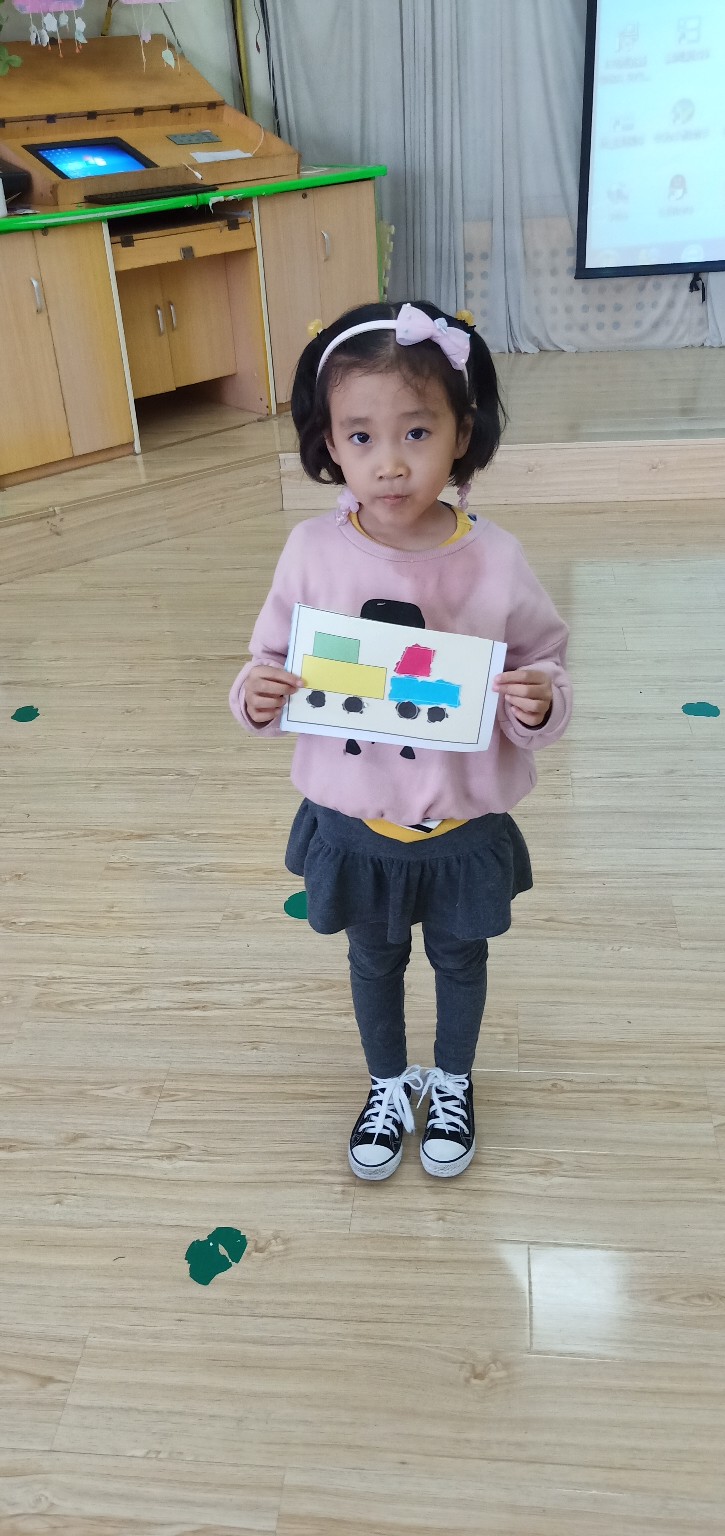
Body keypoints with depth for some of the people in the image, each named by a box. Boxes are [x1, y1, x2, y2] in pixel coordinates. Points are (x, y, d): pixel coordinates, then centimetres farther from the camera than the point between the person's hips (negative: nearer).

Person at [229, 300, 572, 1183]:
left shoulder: (494, 561, -18)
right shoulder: (312, 552, -14)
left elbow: (544, 669, -7)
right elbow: (274, 661, -3)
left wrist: (540, 704, -29)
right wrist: (257, 695, -24)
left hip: (463, 826, -1)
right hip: (353, 824, 1)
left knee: (459, 956, 23)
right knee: (375, 957, 24)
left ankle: (452, 1084, 52)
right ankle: (388, 1084, 52)